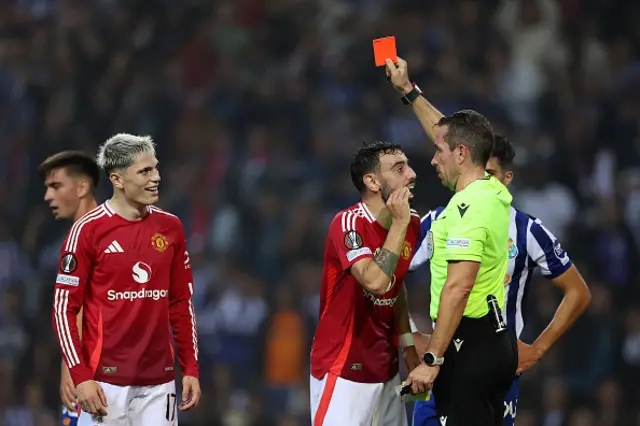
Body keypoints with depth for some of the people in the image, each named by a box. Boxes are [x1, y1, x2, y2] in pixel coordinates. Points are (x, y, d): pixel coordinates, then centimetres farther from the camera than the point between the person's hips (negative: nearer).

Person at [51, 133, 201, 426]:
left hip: (159, 380, 4)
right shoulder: (88, 229, -6)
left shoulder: (170, 227, 9)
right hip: (106, 380, -4)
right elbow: (64, 308, -6)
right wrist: (80, 376, -12)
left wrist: (190, 369, 10)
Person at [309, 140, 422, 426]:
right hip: (344, 369, -8)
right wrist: (398, 223, -24)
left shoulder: (412, 224, 6)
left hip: (385, 368, 8)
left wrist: (408, 346, 16)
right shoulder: (349, 223, -17)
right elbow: (375, 281, -31)